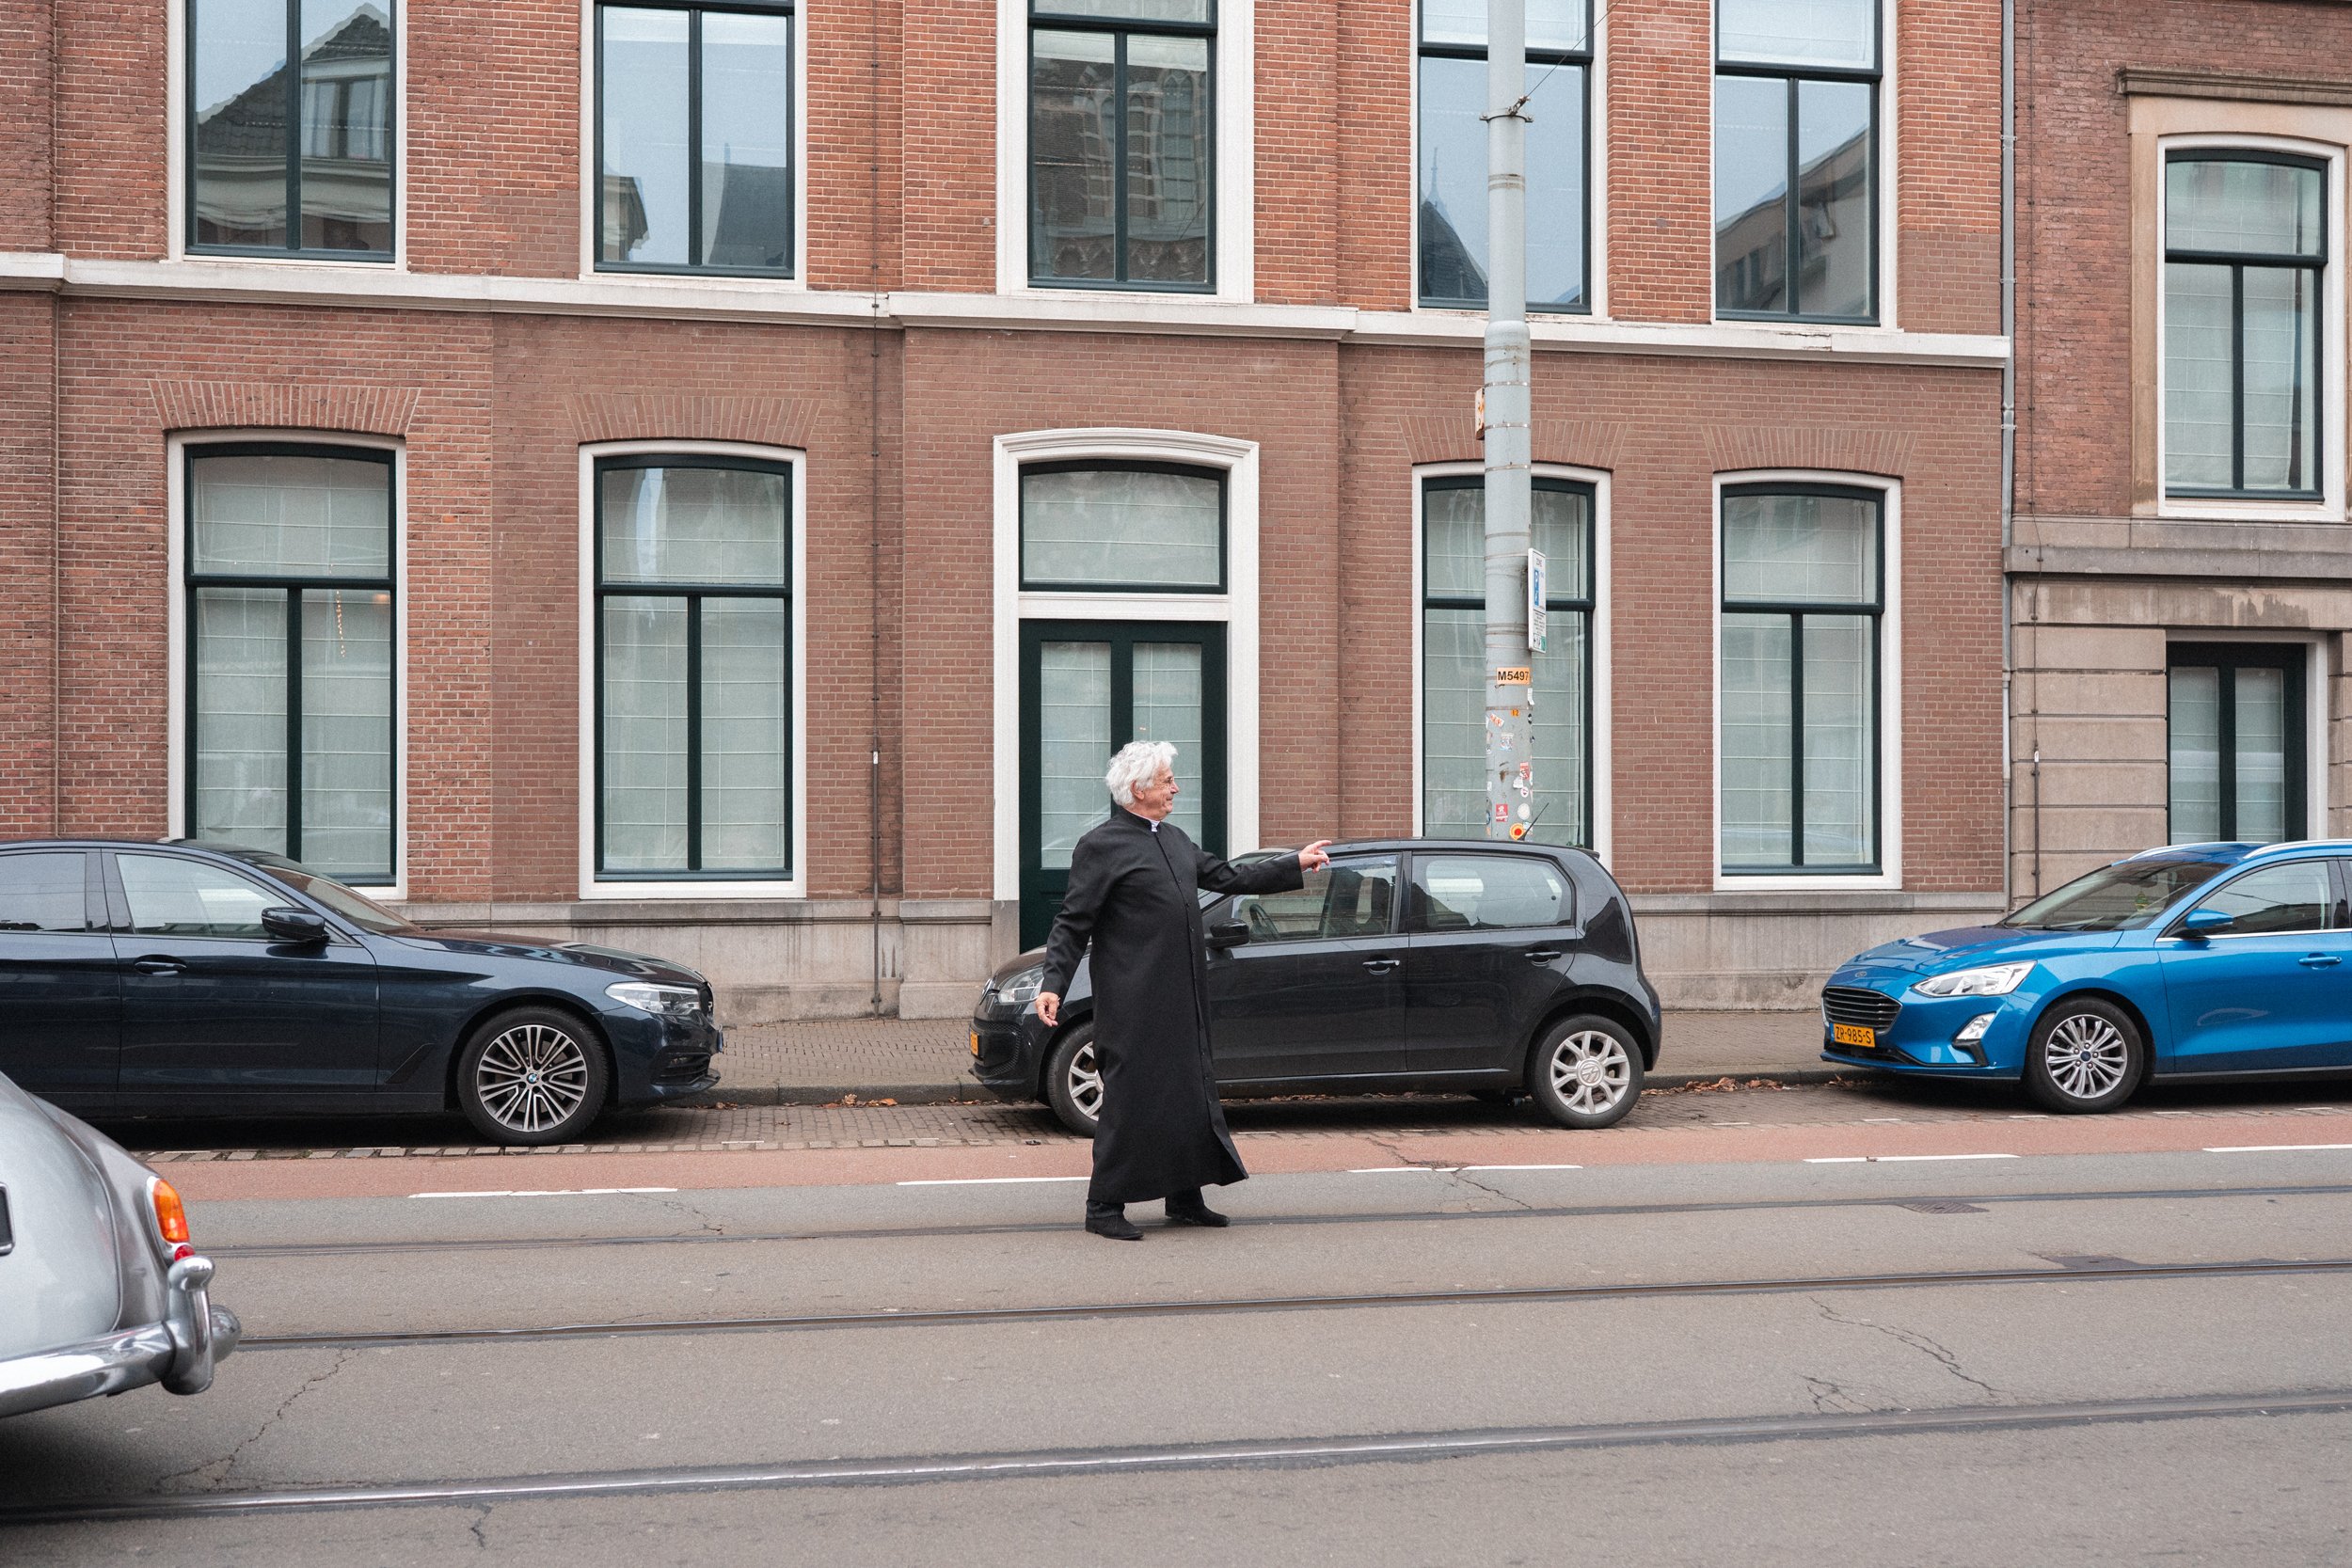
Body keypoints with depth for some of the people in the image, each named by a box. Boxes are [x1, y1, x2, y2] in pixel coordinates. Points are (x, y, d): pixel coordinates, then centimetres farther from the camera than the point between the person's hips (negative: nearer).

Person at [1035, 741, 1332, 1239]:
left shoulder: (1175, 840, 16)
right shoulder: (1101, 846, -8)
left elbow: (1229, 878, 24)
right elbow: (1073, 923, -10)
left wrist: (1296, 866, 23)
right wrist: (1053, 985, -18)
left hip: (1183, 1001, 8)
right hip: (1133, 1003, -8)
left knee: (1190, 1094, 12)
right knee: (1130, 1099, -4)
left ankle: (1185, 1200, 23)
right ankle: (1104, 1208, 6)